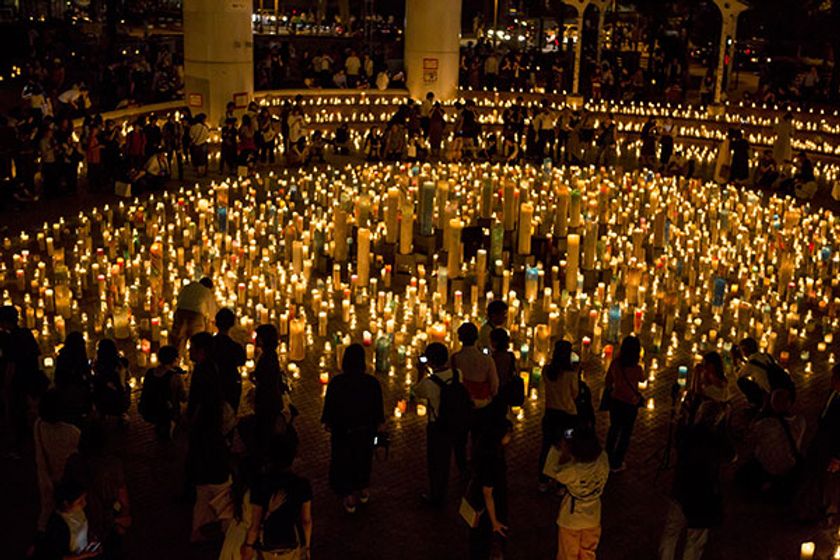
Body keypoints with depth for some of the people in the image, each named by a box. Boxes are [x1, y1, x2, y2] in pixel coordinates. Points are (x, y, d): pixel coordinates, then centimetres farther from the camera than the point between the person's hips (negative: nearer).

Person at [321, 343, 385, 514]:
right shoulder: (372, 382, -16)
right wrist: (378, 424, 12)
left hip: (342, 431, -2)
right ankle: (363, 491, 38)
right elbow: (378, 409, -5)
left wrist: (328, 424, 8)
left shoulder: (336, 383, -20)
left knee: (344, 461, 15)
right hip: (366, 432, 2)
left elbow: (329, 406, -8)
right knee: (363, 458, 24)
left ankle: (349, 498, 19)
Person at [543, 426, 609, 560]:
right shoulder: (603, 459, -25)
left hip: (571, 519, -4)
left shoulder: (573, 471, -37)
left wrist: (563, 451, -13)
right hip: (593, 517, 4)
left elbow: (553, 471, -16)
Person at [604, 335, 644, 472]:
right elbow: (642, 379, -1)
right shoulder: (636, 368, -25)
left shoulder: (615, 363, -14)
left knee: (614, 429, 24)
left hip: (615, 400, 4)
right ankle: (616, 464, 21)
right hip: (630, 404, -4)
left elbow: (608, 382, 0)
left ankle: (608, 459, 36)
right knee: (625, 433, 13)